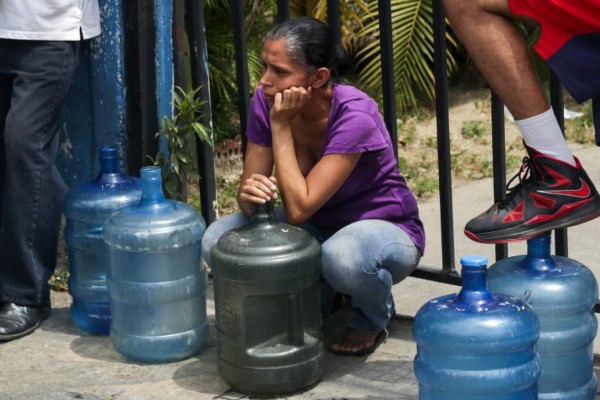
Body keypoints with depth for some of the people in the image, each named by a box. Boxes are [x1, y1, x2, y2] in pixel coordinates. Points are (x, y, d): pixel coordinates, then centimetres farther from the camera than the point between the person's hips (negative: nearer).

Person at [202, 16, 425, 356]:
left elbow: (298, 208, -32)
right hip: (318, 228, 6)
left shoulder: (354, 115, -29)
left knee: (342, 256, -41)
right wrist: (250, 193, -33)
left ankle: (374, 318, -4)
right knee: (218, 241, -17)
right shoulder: (266, 102, -13)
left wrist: (281, 125, -30)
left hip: (384, 229, -6)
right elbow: (250, 190, -8)